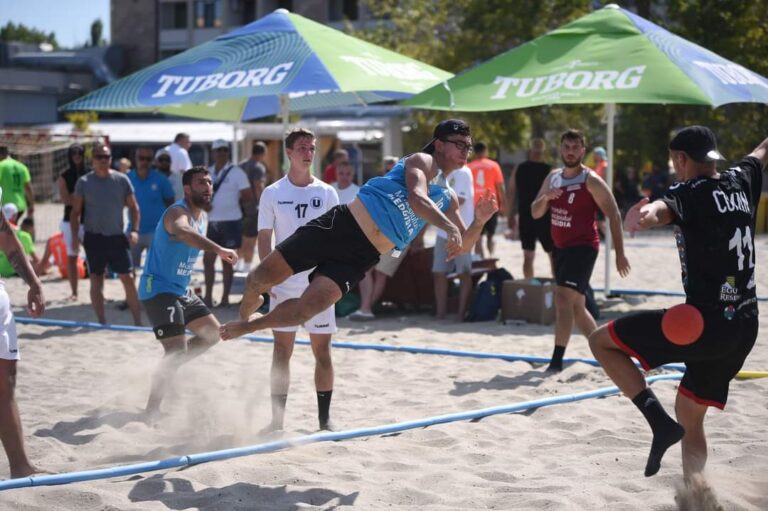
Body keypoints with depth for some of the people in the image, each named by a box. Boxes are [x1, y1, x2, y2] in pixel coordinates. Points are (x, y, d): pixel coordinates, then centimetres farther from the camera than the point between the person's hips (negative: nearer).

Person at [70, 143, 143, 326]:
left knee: (128, 278, -2)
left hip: (117, 237, 0)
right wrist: (75, 236, -5)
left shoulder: (121, 180, 2)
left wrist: (134, 230, -7)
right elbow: (75, 211, 5)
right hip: (94, 237, 0)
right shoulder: (84, 182, 1)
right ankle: (101, 321, 9)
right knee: (96, 280, 3)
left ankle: (138, 321, 4)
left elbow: (133, 207, 6)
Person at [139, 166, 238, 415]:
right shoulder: (178, 212, -21)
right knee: (177, 350, -18)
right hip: (158, 289, -10)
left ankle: (168, 366, 25)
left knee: (212, 333, 17)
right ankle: (152, 410, -14)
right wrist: (218, 249, -59)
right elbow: (183, 232, -46)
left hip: (181, 290, 10)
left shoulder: (203, 217, 10)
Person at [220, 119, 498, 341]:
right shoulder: (422, 161, 0)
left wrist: (478, 222, 0)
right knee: (262, 277, -6)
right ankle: (247, 309, 29)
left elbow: (462, 247, 20)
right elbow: (416, 199, -21)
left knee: (309, 308, -17)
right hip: (341, 225, -5)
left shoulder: (448, 200, 19)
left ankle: (247, 326, 8)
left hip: (361, 258, 5)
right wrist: (450, 227, -34)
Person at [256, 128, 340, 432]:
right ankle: (277, 419, 8)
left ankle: (324, 418, 12)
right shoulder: (273, 194, 2)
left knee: (322, 351, 3)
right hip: (284, 286, -1)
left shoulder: (327, 193, 5)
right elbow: (264, 239, 3)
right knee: (282, 351, 2)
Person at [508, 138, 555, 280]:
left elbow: (511, 193, 5)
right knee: (553, 254, 7)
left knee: (528, 256, 6)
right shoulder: (550, 171, -6)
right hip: (545, 218, -2)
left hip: (525, 218, 3)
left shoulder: (518, 170, 3)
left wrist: (510, 216, 12)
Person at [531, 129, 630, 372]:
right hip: (561, 247, 8)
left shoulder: (591, 181, -12)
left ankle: (557, 361, -22)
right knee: (576, 305, 16)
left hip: (583, 247, -8)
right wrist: (545, 197, -15)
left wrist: (619, 253, -12)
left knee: (563, 298, -20)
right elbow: (535, 213, 8)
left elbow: (614, 215, -10)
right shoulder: (553, 177, 8)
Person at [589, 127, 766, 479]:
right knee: (690, 416, 20)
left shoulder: (689, 193, -9)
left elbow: (663, 208, -35)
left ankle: (660, 421, -10)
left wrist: (647, 215, -56)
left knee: (601, 341, 1)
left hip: (704, 322, -8)